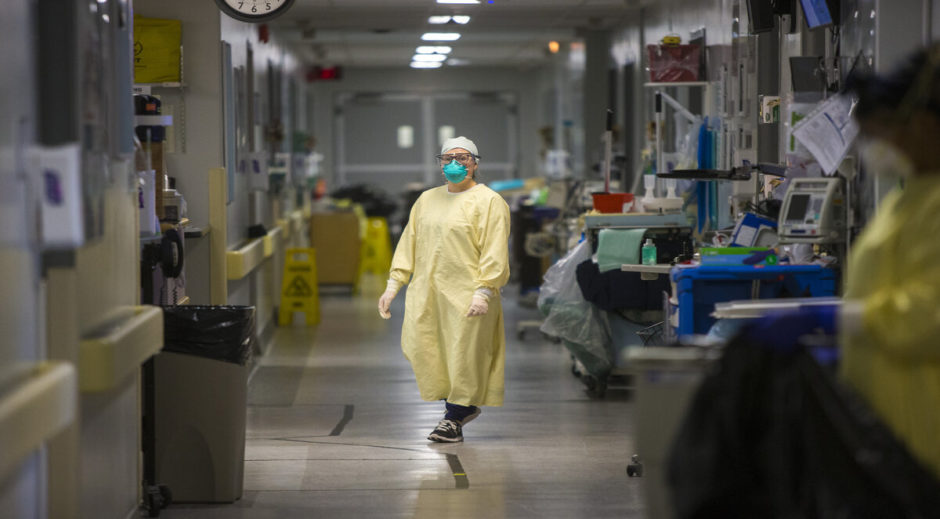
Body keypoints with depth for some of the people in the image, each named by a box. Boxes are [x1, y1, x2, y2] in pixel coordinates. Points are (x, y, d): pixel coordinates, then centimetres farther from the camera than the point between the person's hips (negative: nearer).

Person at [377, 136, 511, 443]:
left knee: (463, 357, -2)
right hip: (426, 293, 6)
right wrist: (394, 284, 11)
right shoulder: (427, 199, 18)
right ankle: (464, 406, 17)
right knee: (421, 351, 0)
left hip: (466, 296, -6)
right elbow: (409, 243, 19)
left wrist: (484, 291, -18)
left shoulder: (488, 201, -1)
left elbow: (495, 251, -9)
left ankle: (454, 418, 12)